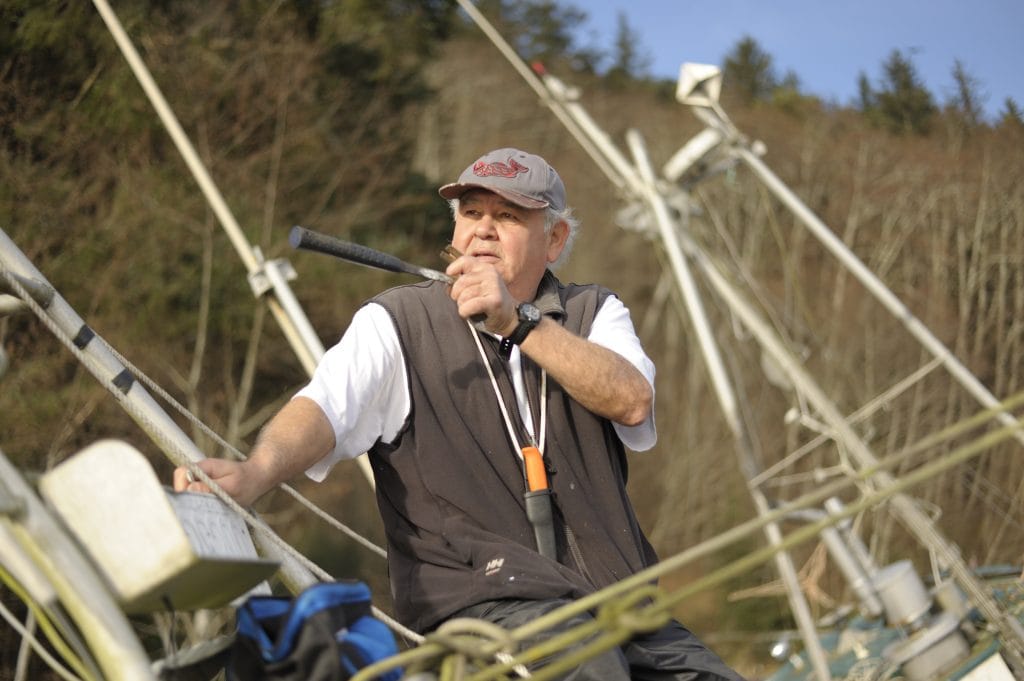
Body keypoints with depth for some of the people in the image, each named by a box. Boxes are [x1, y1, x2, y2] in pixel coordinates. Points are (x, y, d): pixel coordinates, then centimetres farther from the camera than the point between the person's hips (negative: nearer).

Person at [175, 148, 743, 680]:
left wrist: (520, 323, -15)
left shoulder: (595, 313, 16)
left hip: (614, 602, 4)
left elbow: (631, 400, -5)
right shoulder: (396, 323, 7)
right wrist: (251, 476, -32)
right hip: (478, 600, -4)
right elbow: (323, 410, -10)